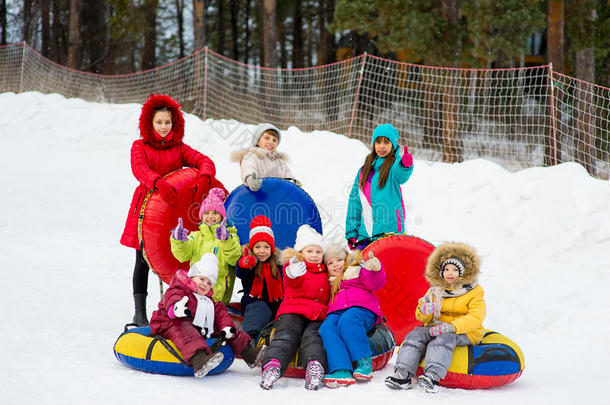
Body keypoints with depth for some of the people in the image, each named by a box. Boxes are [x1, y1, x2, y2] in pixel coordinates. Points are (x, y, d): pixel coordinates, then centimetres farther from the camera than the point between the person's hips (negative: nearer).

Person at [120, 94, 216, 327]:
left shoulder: (179, 148, 12)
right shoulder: (140, 146, 5)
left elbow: (204, 161, -4)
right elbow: (139, 169, -15)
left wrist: (204, 178, -28)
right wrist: (159, 183, -35)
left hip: (174, 210, 2)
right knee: (143, 260, 2)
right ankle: (139, 312, 9)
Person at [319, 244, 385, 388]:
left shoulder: (356, 271, 17)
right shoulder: (330, 282, 34)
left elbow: (374, 284, 2)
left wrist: (374, 269, -20)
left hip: (361, 308, -4)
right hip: (336, 313, 4)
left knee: (347, 321, -39)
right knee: (326, 328, -30)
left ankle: (365, 362, -33)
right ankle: (341, 371, -45)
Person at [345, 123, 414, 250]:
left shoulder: (395, 164, 1)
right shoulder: (365, 169, 16)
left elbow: (401, 175, -24)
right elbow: (354, 199, 17)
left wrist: (406, 165, -48)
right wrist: (351, 232, 12)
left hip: (389, 230, -5)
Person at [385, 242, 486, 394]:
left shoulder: (474, 291, -2)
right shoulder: (436, 290, 12)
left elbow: (476, 318, -15)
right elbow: (421, 317, 10)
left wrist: (451, 327, -30)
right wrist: (425, 311, -17)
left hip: (465, 332, -5)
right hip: (436, 327, 5)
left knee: (444, 338, -35)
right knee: (416, 335, -21)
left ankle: (433, 377, -53)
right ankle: (403, 374, -31)